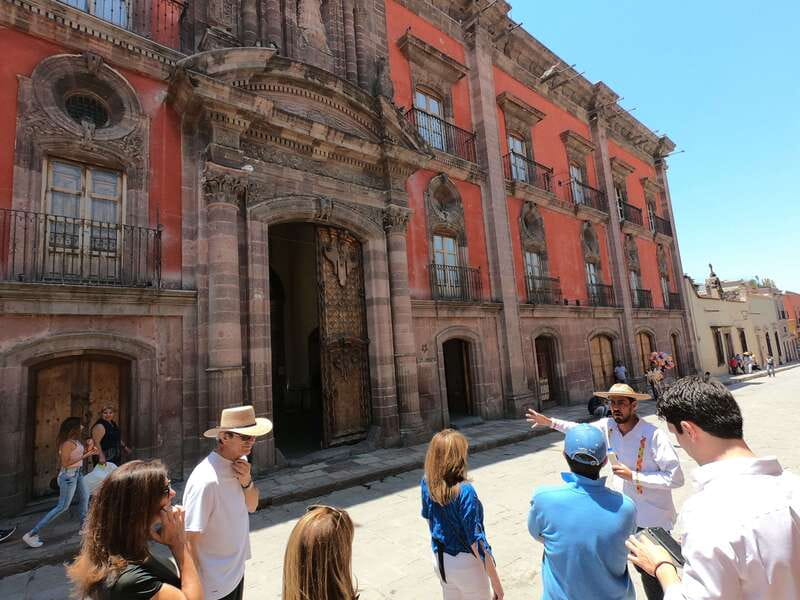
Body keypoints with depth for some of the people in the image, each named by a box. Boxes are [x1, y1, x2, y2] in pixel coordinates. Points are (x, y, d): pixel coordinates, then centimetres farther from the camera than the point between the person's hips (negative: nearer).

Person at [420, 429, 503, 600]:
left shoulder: (426, 483, -9)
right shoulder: (464, 491, -29)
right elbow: (476, 541, -25)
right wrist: (496, 581, -15)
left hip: (439, 560, 6)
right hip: (465, 563, -5)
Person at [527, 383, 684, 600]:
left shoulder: (654, 435, -24)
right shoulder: (608, 425, -7)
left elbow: (675, 478, -22)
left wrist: (633, 476, -25)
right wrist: (551, 422, 11)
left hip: (652, 519, -5)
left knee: (652, 575, 8)